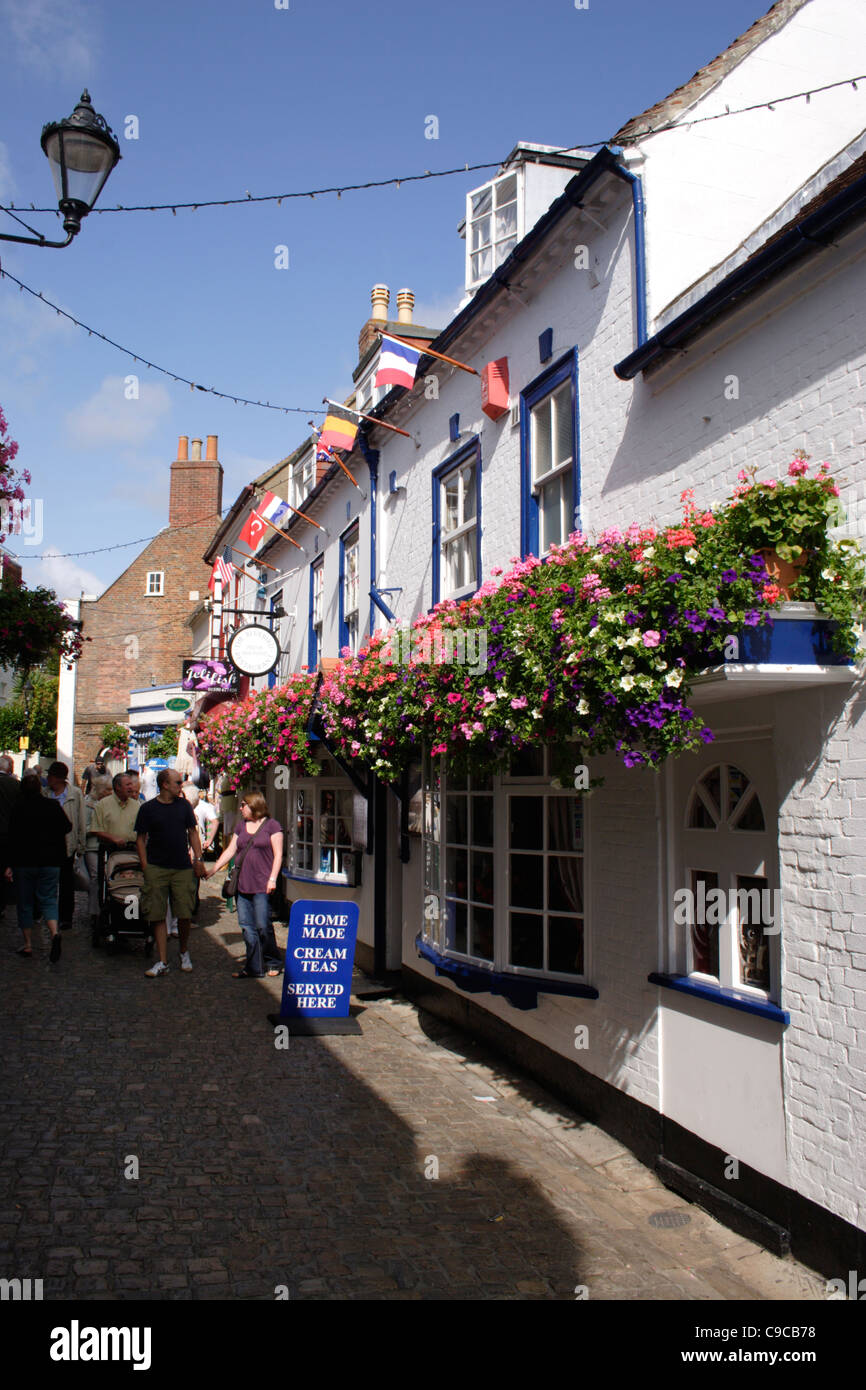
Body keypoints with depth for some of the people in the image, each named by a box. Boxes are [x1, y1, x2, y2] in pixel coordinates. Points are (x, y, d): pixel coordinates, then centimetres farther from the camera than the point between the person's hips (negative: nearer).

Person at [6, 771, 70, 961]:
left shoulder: (18, 808, -7)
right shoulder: (54, 805, -1)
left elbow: (13, 839, -7)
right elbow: (65, 833, 6)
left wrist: (9, 865, -4)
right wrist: (60, 856, 22)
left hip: (24, 861, -2)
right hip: (50, 861, 2)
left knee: (25, 903, 11)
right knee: (48, 900, 6)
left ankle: (27, 944, 14)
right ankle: (55, 933, -20)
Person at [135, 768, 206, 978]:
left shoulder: (184, 805, 10)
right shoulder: (148, 808, 2)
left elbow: (192, 833, 15)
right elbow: (140, 838, 5)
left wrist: (199, 859, 8)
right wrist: (145, 866, -3)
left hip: (183, 868, 2)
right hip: (156, 869, -2)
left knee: (184, 915, 0)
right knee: (157, 916, -2)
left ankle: (184, 953, 22)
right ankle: (162, 962, 4)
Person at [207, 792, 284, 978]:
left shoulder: (271, 825, -1)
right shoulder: (241, 825, 16)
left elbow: (278, 854, -4)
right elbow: (230, 850, 17)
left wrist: (272, 879, -11)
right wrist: (213, 870, 12)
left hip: (262, 885, -6)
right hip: (243, 884, 6)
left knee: (262, 925, -5)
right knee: (247, 927, 4)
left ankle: (273, 963, 12)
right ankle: (253, 968, 10)